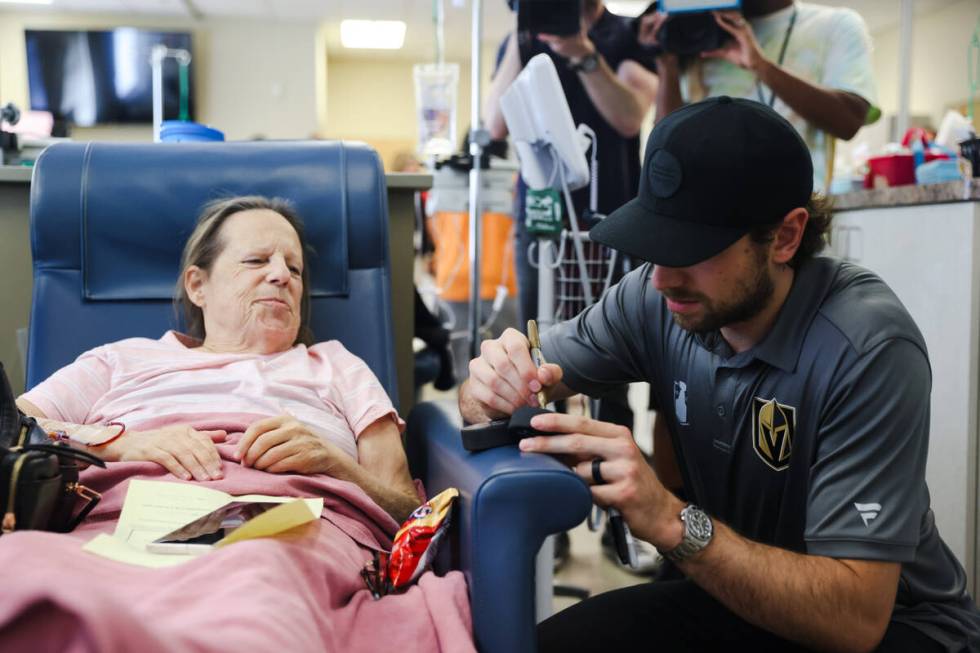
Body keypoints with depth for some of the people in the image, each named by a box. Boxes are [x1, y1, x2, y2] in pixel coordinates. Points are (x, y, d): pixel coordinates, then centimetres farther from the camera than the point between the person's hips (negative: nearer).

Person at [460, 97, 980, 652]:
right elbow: (517, 385, -4)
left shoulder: (868, 351, -29)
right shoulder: (654, 298, -14)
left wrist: (671, 522, -42)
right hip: (736, 590, 4)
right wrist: (497, 386, -28)